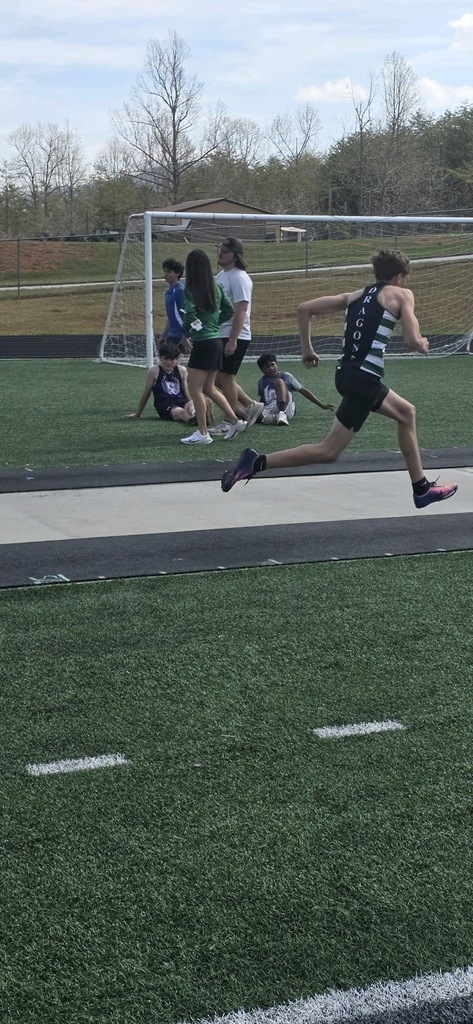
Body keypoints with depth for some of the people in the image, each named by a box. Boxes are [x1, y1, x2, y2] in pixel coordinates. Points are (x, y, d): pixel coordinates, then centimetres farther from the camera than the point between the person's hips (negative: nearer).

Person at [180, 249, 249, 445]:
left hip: (203, 342, -8)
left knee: (195, 389, 0)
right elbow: (229, 310, 12)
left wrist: (186, 333, -2)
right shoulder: (216, 288, 7)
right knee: (209, 388, 20)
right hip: (216, 340, 8)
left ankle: (202, 433, 2)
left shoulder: (191, 289, -13)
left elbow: (190, 315, -20)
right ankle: (234, 421, 19)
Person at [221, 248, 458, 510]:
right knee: (328, 452, -6)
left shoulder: (355, 295, 18)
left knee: (406, 413, 27)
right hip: (364, 380, -8)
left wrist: (307, 349, 18)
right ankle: (257, 462, -14)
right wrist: (423, 344, 13)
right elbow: (412, 341, -9)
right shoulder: (402, 294, 2)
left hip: (346, 374, 9)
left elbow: (304, 308, 11)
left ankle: (421, 489, 32)